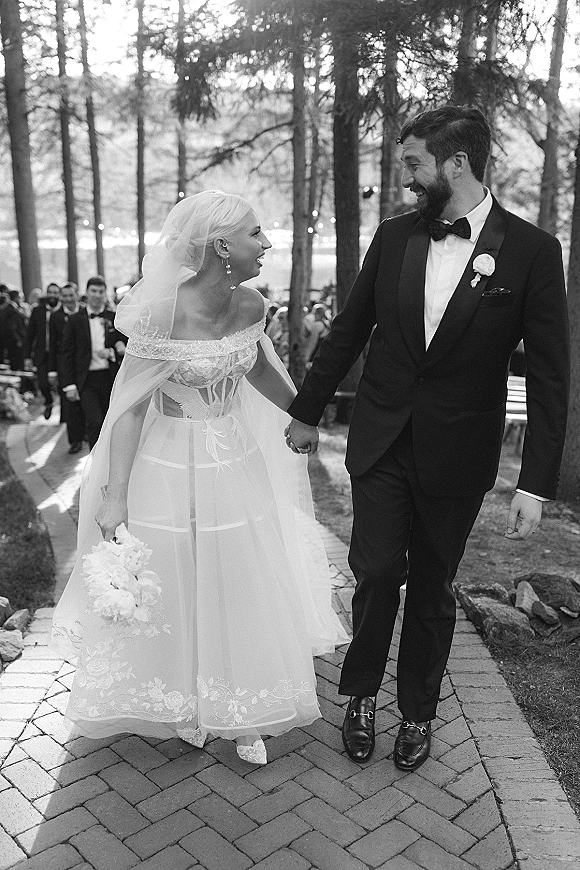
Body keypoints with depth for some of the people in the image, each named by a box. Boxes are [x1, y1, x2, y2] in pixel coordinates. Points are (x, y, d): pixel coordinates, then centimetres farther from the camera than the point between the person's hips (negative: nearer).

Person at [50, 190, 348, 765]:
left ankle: (239, 715, 35)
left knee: (241, 593, 14)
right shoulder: (161, 312, -22)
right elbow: (132, 405, -18)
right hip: (170, 468, -5)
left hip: (238, 464, 5)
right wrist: (115, 495, -20)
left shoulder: (249, 304, -6)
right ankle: (182, 706, 41)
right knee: (175, 593, 13)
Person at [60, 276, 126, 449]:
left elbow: (124, 349, 9)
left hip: (110, 378, 2)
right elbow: (67, 354, 2)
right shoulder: (75, 320, 2)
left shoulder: (115, 318, 5)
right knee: (95, 422, -14)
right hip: (87, 380, -2)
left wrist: (111, 353, -14)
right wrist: (69, 385, -3)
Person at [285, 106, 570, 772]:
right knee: (377, 573, 0)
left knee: (432, 587, 11)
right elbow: (349, 330, 10)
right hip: (381, 442, 2)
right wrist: (306, 412, 14)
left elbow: (548, 377, -8)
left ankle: (417, 711, 34)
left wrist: (536, 485, -12)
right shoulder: (394, 237, 1)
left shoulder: (531, 251, -8)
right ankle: (361, 694, 27)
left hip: (457, 454, -1)